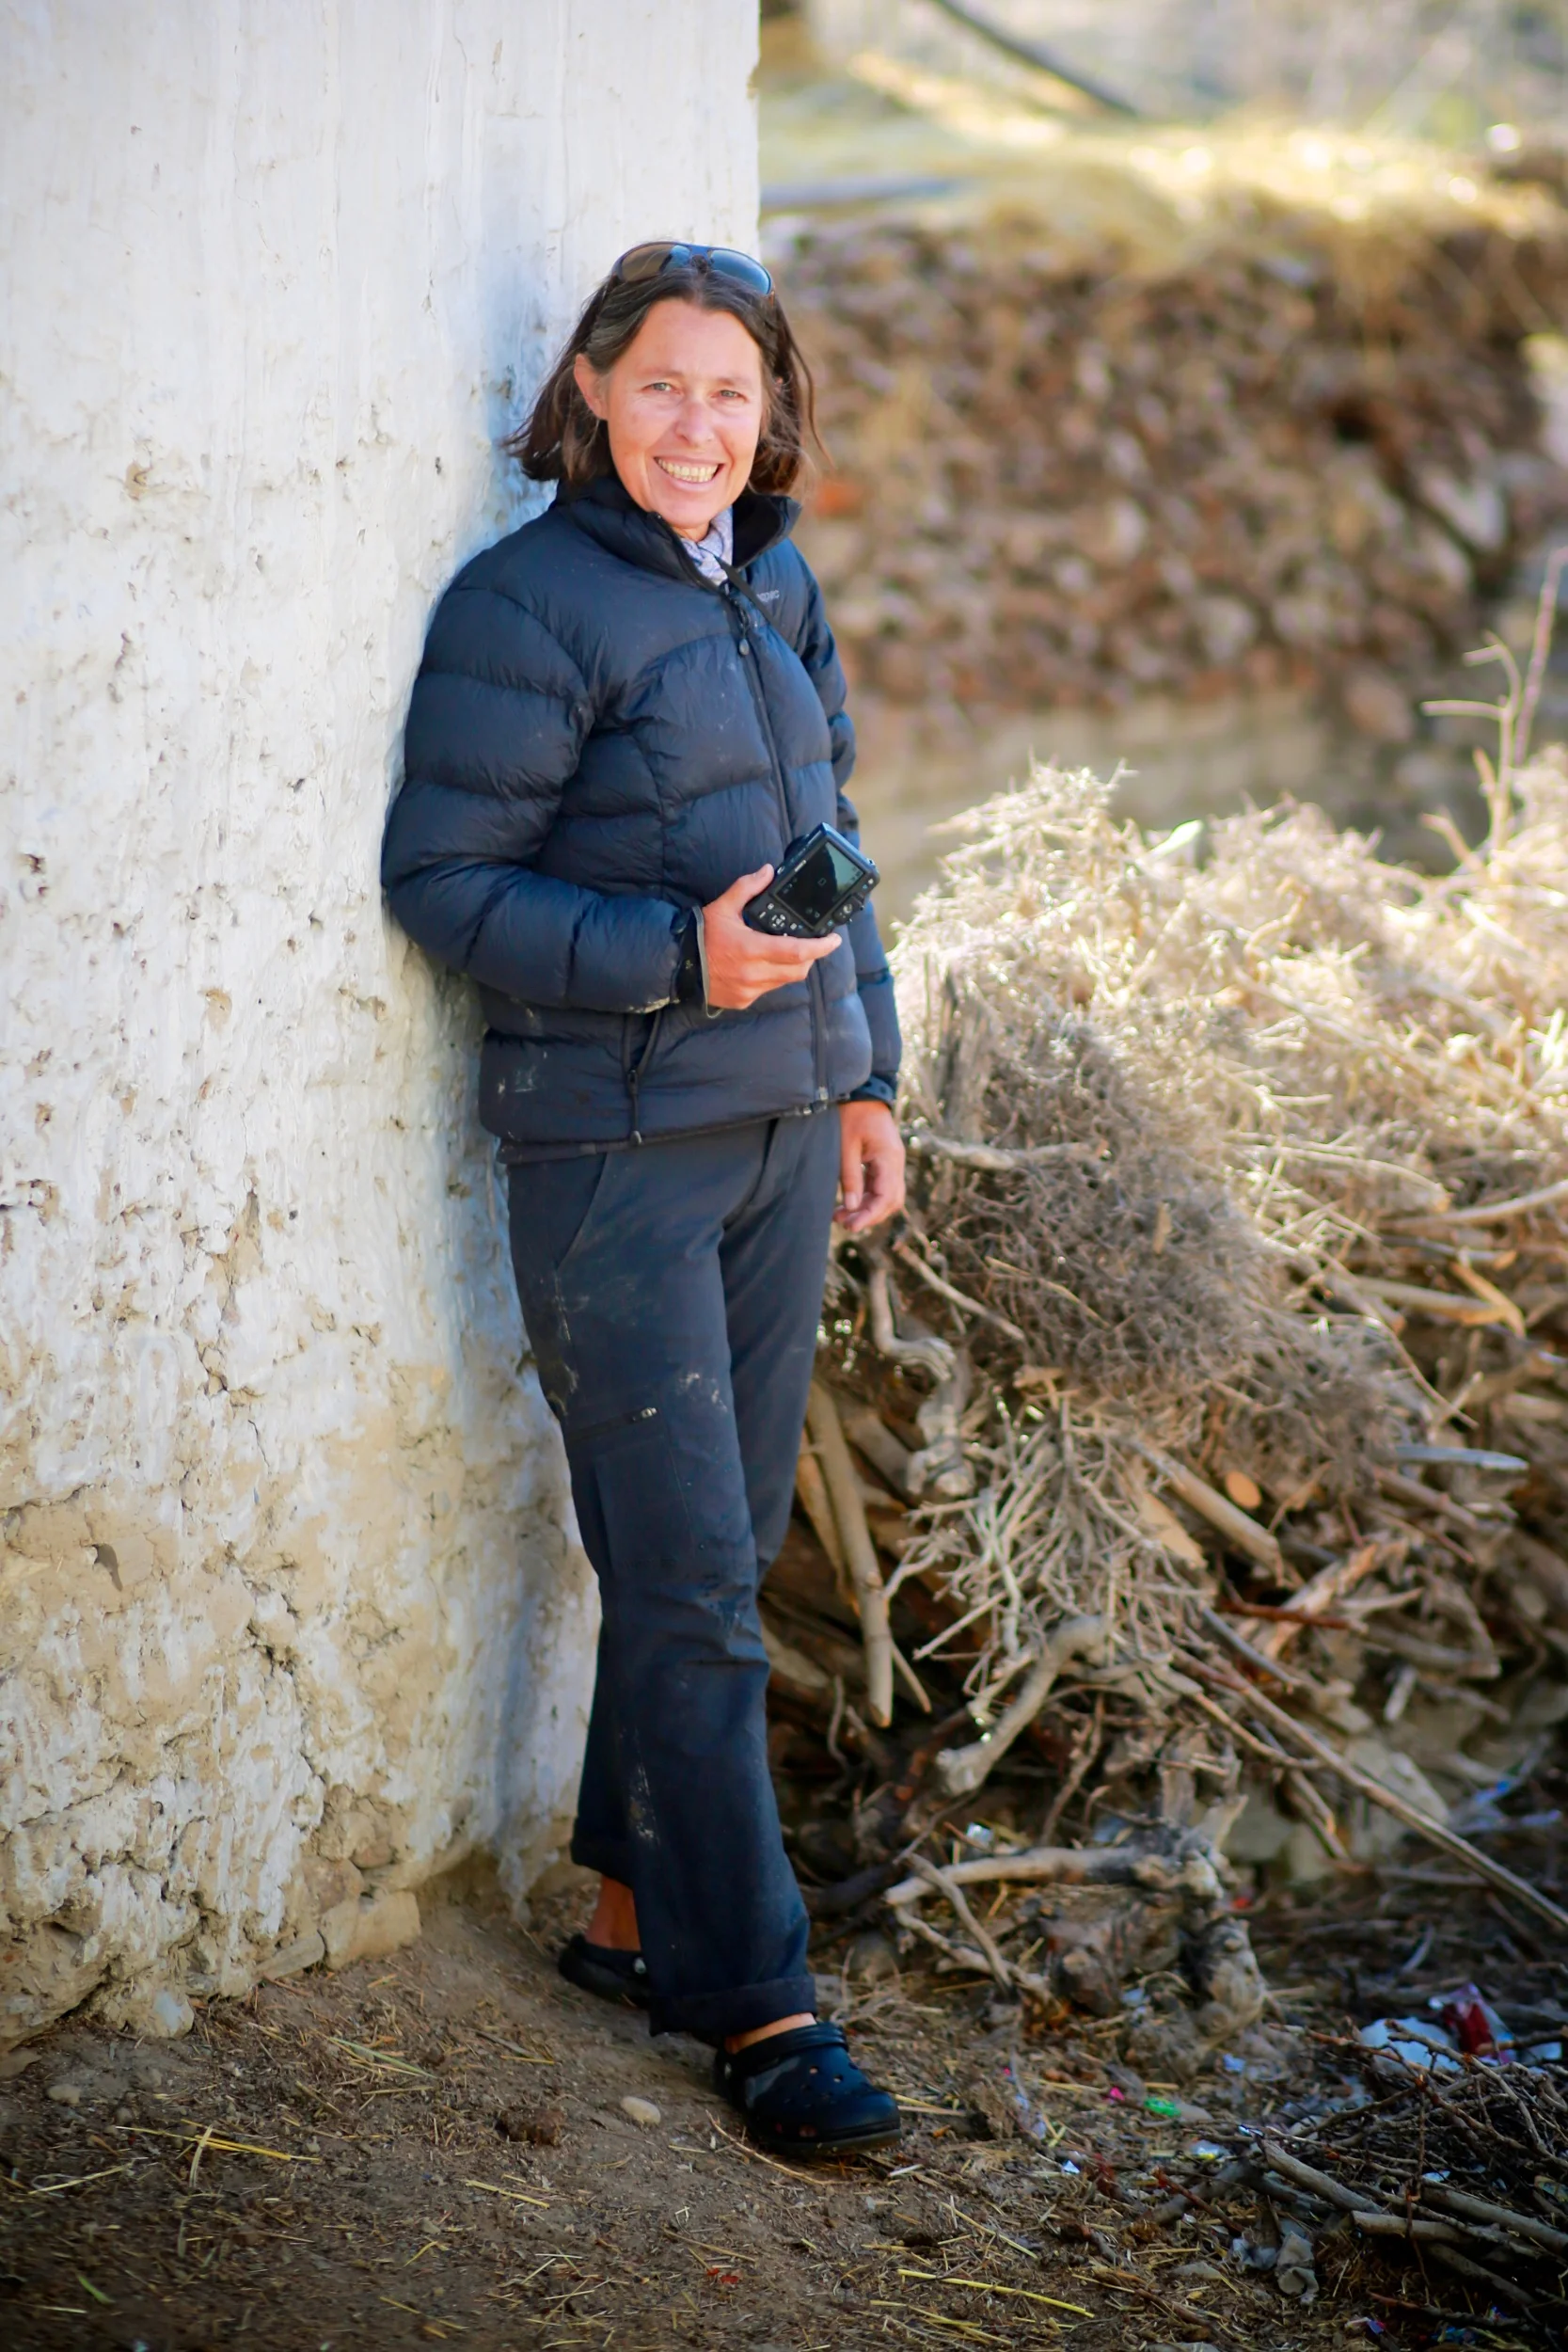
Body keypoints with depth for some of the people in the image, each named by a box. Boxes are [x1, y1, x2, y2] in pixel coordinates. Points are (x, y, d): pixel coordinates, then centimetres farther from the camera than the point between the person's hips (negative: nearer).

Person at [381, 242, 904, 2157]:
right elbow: (440, 878, -13)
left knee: (729, 1547, 12)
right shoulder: (527, 607, -11)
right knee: (688, 1582, -4)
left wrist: (863, 1077, 15)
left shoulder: (778, 586, 11)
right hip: (613, 1147, -7)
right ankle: (753, 2001, 5)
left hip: (778, 1131, 7)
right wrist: (677, 959, -23)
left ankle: (633, 1914, 27)